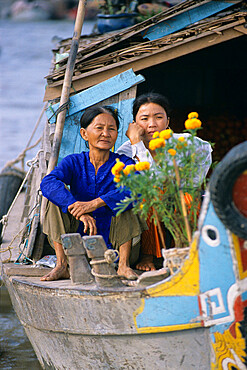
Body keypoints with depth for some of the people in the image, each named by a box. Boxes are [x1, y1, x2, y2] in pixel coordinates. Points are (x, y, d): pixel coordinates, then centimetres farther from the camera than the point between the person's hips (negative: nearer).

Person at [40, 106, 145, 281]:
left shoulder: (124, 163, -3)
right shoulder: (74, 162, 1)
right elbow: (47, 183, -21)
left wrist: (95, 203, -38)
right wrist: (80, 212, -36)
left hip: (116, 247, -2)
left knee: (125, 199, -21)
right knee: (59, 194, -13)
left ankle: (124, 265, -21)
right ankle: (62, 265, -17)